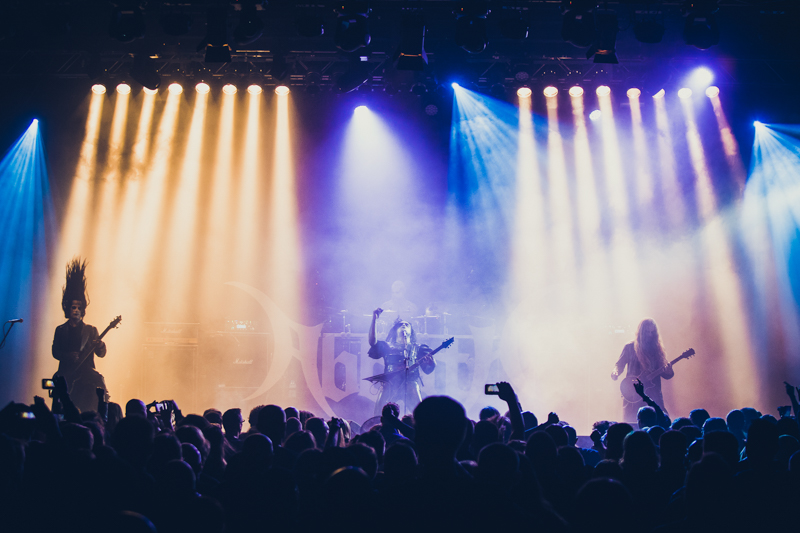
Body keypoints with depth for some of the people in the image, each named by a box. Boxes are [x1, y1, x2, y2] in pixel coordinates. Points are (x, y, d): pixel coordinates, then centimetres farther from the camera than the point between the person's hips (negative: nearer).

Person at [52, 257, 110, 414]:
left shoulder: (91, 330, 10)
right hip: (66, 374, 0)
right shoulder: (61, 330, 13)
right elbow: (55, 352, 6)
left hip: (86, 374, 0)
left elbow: (101, 354, 3)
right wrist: (69, 356, -14)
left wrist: (100, 345, -19)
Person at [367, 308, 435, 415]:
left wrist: (431, 362, -13)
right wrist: (374, 320, -4)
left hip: (410, 382, 0)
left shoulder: (417, 348, 22)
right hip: (390, 383, 0)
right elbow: (372, 342, 4)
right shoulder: (387, 346, 22)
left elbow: (428, 369, 12)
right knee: (379, 412, -14)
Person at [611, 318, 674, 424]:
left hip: (653, 394, 2)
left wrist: (668, 371, -11)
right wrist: (615, 373, -16)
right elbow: (619, 364, 6)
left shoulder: (657, 349, 11)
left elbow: (666, 374, 12)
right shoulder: (630, 347, 4)